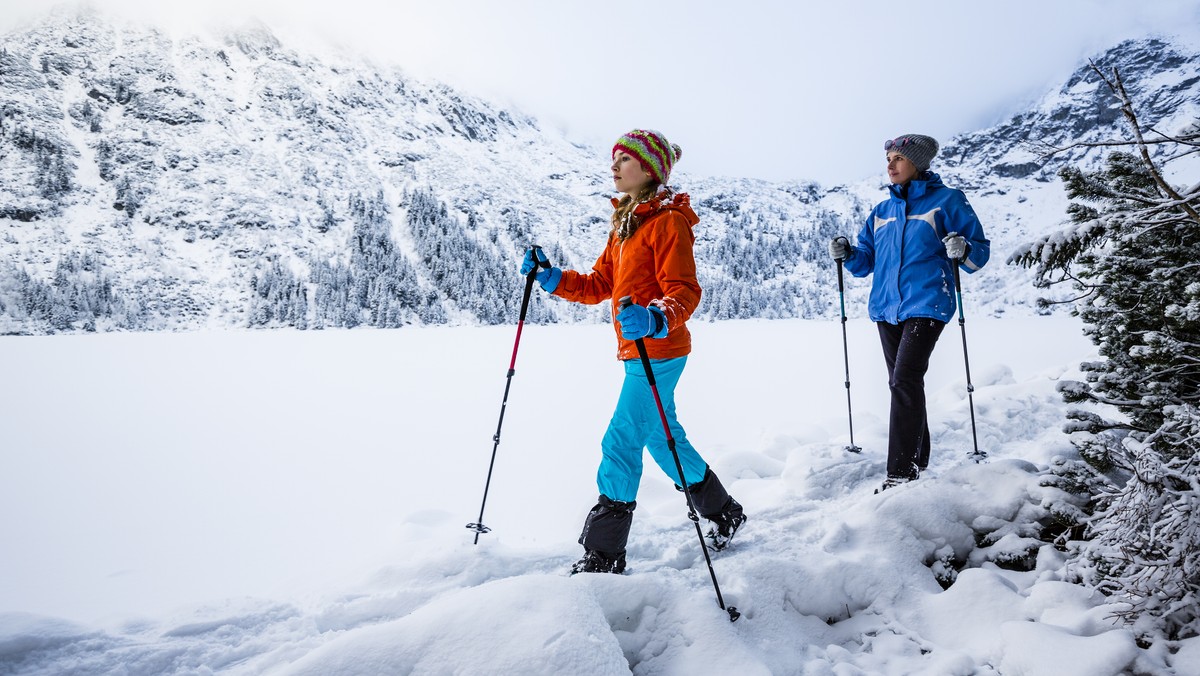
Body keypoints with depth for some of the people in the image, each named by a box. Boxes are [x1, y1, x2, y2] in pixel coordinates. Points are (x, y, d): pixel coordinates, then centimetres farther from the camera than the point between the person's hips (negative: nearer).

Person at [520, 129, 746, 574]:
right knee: (661, 437, 19)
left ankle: (603, 554, 4)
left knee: (621, 443, -8)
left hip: (658, 352, -10)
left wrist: (655, 319, -39)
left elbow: (685, 293, -20)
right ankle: (723, 511, 38)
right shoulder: (626, 222, 16)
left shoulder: (668, 221, -11)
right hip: (636, 351, 10)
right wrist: (552, 278, 1)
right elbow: (599, 286, 14)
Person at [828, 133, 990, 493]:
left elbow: (980, 250, 0)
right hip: (886, 307, 6)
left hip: (925, 305, -6)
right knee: (903, 385, 11)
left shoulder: (947, 201, 1)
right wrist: (847, 255, -3)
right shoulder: (882, 211, 16)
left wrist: (963, 250, -22)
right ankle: (917, 460, 24)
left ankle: (901, 472, -16)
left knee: (905, 381, -18)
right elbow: (867, 260, 18)